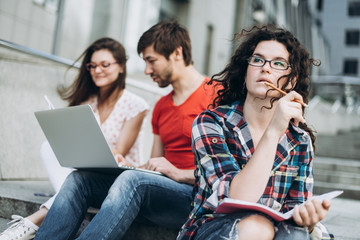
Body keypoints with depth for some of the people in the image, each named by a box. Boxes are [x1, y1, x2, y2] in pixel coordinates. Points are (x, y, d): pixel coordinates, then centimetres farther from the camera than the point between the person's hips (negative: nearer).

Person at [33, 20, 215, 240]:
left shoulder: (214, 95, -5)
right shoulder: (161, 107, 20)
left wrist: (180, 174, -18)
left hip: (198, 197, -7)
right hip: (163, 192, 8)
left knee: (132, 180, -34)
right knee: (79, 178, -7)